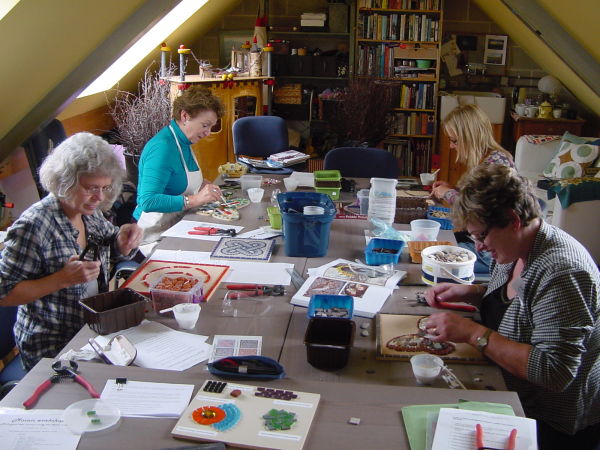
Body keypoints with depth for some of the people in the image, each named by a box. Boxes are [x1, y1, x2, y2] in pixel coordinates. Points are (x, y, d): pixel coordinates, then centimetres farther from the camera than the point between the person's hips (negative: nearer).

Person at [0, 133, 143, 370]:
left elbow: (114, 250, 19)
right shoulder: (33, 226, -20)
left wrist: (124, 241, -5)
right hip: (52, 348, -7)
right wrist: (64, 278, -26)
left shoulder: (90, 213, 1)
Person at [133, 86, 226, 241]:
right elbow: (148, 201, -29)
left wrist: (203, 184, 9)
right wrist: (195, 199, -31)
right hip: (157, 232, -10)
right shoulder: (162, 147, -20)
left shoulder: (184, 142, 10)